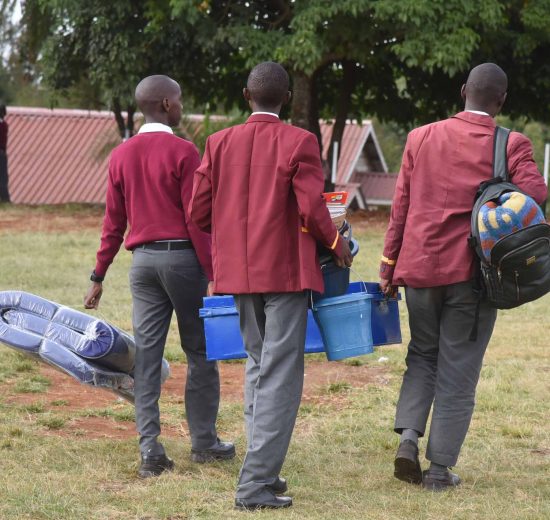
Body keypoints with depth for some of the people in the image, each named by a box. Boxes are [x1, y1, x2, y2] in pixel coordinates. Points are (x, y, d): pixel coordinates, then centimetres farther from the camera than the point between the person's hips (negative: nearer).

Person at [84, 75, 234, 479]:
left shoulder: (122, 155, 7)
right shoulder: (183, 152, -9)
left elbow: (114, 221, 9)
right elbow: (196, 218, -11)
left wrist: (99, 275, 15)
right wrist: (213, 272, -7)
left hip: (143, 260, 5)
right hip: (182, 256, -5)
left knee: (147, 354, 4)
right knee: (200, 352, 7)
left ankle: (150, 450, 0)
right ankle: (204, 442, 13)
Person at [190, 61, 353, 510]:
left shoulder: (220, 143, 3)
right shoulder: (299, 142, -9)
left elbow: (198, 210, 3)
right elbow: (312, 209, -14)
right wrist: (337, 245, 4)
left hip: (239, 271, 5)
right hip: (286, 271, -5)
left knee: (258, 366, 19)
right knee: (281, 375, -4)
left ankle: (263, 469, 21)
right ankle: (256, 482, -10)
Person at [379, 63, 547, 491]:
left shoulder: (421, 138, 4)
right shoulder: (510, 145, -5)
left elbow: (400, 207, 5)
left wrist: (389, 265, 10)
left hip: (421, 266, 3)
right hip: (474, 273, -3)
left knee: (423, 354, 21)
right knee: (458, 368, 5)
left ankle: (409, 433, 3)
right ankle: (440, 468, 7)